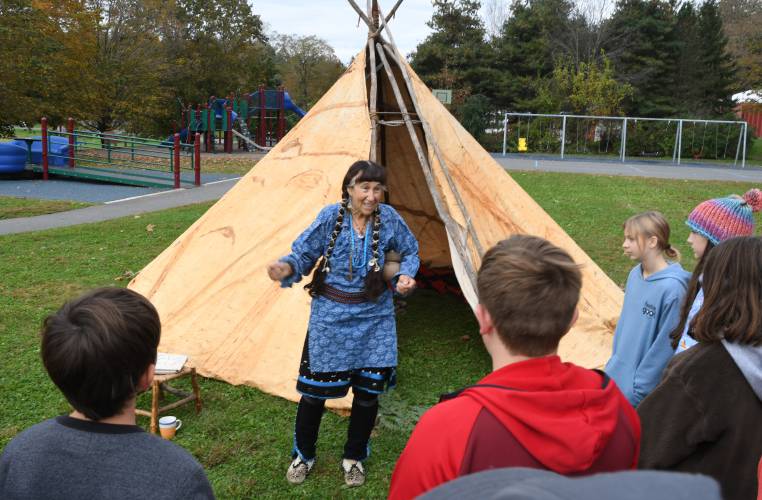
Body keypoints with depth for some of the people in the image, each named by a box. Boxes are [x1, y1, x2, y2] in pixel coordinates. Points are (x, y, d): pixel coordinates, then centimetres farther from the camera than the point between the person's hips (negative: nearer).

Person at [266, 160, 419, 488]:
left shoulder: (389, 219, -7)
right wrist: (286, 268, -29)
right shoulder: (330, 217, -12)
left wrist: (405, 276, -11)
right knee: (315, 387, 6)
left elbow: (410, 252, 8)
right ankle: (303, 454, 31)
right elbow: (304, 252, -8)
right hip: (330, 316, -1)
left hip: (374, 317, 2)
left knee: (369, 389, 7)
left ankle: (355, 457, 31)